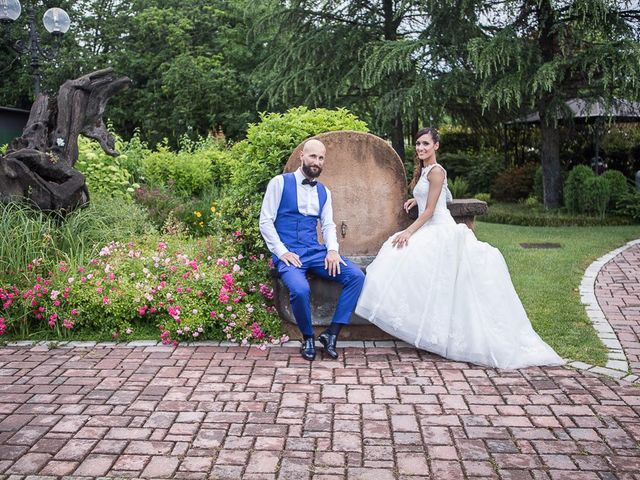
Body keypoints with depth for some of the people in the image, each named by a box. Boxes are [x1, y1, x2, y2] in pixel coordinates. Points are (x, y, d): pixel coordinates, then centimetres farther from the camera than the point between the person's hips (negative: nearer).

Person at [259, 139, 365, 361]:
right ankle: (308, 337, -4)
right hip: (288, 253, -5)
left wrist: (332, 249, -7)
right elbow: (265, 221, -4)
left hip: (316, 251, 5)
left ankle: (332, 333, -6)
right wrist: (282, 251, -14)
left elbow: (328, 225, 13)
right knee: (300, 289, -34)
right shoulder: (280, 183, -2)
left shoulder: (324, 191, 14)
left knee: (356, 276, -15)